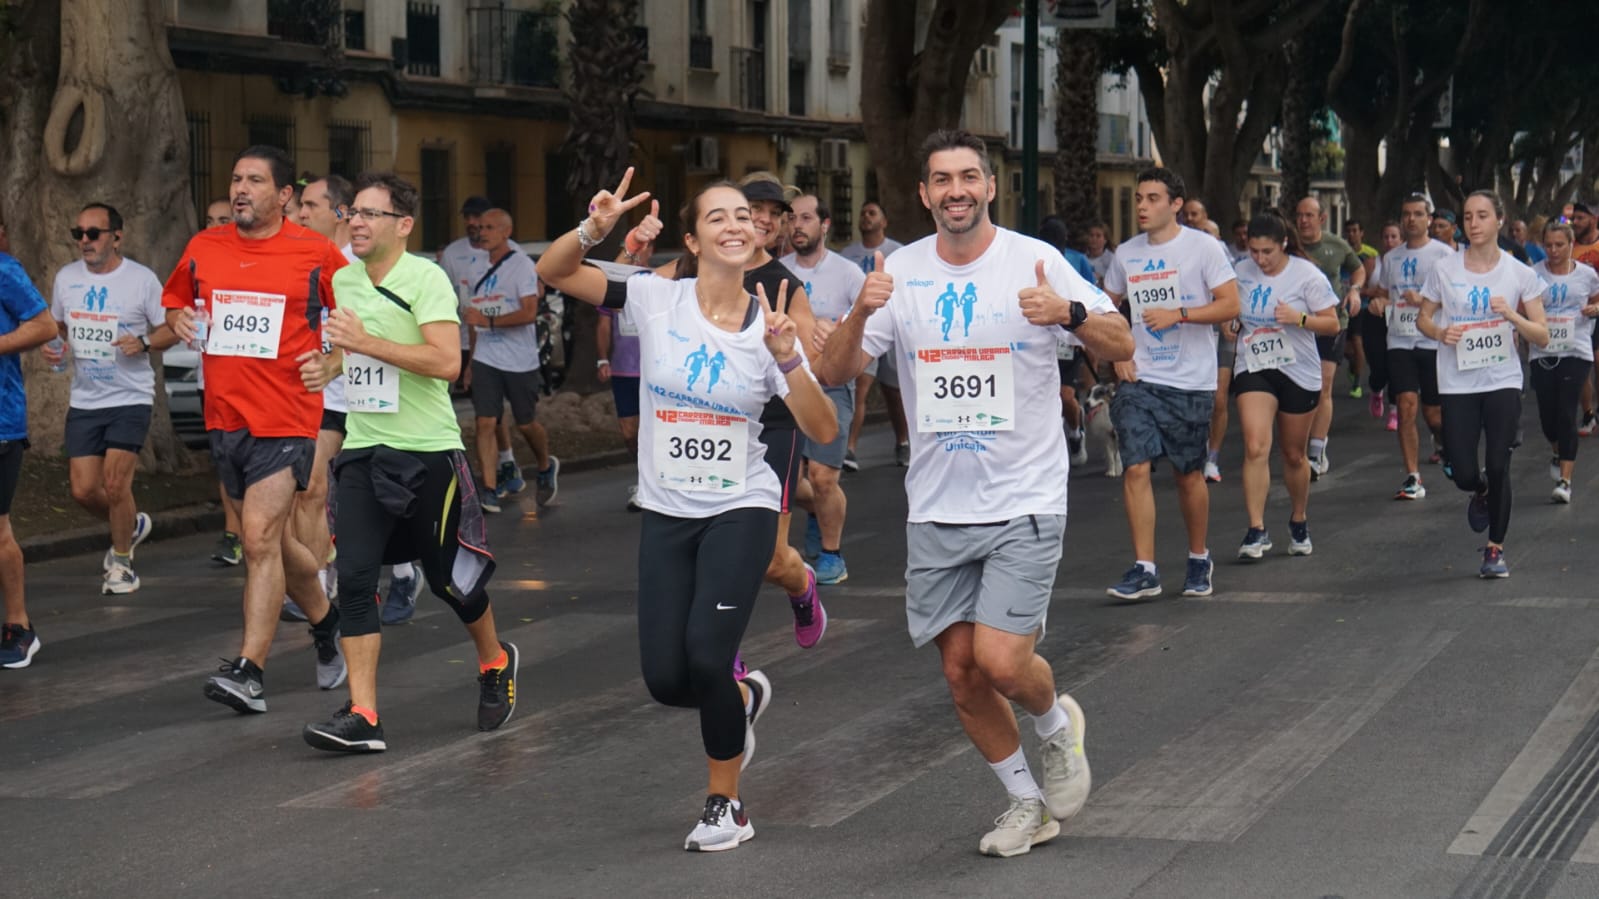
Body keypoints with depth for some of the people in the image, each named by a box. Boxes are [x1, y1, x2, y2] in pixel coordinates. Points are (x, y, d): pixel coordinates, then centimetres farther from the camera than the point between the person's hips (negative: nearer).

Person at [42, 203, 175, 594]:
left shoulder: (142, 279, -8)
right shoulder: (66, 278, 5)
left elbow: (170, 330, -3)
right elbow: (56, 324, 19)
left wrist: (143, 343, -23)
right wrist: (52, 347, -3)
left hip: (130, 399, -4)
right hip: (84, 400, 5)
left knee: (115, 484, -11)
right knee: (83, 489, 1)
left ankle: (121, 561, 11)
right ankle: (131, 525, 31)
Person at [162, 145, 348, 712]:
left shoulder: (316, 253, -4)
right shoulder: (203, 249, 8)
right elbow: (175, 299, 24)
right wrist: (179, 319, 2)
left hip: (285, 419, -5)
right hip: (223, 417, 5)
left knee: (261, 538, -14)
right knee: (272, 540, 15)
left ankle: (249, 671, -13)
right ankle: (325, 619, 40)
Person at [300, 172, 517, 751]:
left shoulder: (426, 279, -12)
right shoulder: (343, 281, 9)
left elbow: (446, 361, -24)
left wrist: (366, 341, -24)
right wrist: (329, 365, 5)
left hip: (427, 451, -5)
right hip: (363, 449, 5)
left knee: (449, 577, 8)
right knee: (354, 577, -9)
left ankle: (495, 662, 38)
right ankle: (362, 717, -10)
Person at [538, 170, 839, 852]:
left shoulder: (767, 325, -5)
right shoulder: (656, 300, -5)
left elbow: (822, 431, -10)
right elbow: (552, 273, -7)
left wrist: (788, 360, -24)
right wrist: (593, 231, -26)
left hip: (742, 509, -2)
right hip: (666, 513, 2)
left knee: (706, 656, -17)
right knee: (665, 678, -2)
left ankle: (726, 805, 6)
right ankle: (743, 698, 35)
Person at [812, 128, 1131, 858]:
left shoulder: (1034, 261, -6)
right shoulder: (901, 272, 2)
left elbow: (1121, 346, -6)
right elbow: (833, 373, -1)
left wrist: (1069, 314, -27)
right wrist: (861, 314, -21)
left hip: (1024, 501, -4)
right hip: (936, 507, 4)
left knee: (1000, 661, -15)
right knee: (960, 673, 7)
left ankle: (1056, 723, 19)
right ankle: (1027, 803, 28)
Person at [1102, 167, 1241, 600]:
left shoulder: (1203, 248, -4)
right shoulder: (1126, 254, 8)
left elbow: (1230, 305, -9)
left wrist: (1176, 314, -19)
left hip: (1190, 382, -3)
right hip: (1139, 379, 3)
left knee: (1189, 474, 6)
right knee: (1135, 469, -9)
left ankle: (1198, 559, 25)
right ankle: (1144, 569, -7)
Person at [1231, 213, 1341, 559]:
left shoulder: (1306, 274, -8)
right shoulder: (1241, 274, 0)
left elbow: (1332, 324, -7)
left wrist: (1299, 318, -23)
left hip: (1299, 373, -1)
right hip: (1254, 371, 1)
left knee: (1294, 454, 12)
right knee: (1255, 448, -17)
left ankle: (1298, 523, 35)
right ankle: (1256, 531, -17)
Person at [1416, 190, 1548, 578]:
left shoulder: (1520, 274, -2)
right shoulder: (1445, 269, 0)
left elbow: (1542, 336, -2)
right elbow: (1423, 318, 11)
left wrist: (1512, 316, -20)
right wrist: (1440, 333, -11)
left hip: (1503, 382, -1)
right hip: (1457, 384, 1)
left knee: (1498, 468, -5)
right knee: (1464, 474, -4)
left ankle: (1495, 549, 12)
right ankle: (1480, 493, 35)